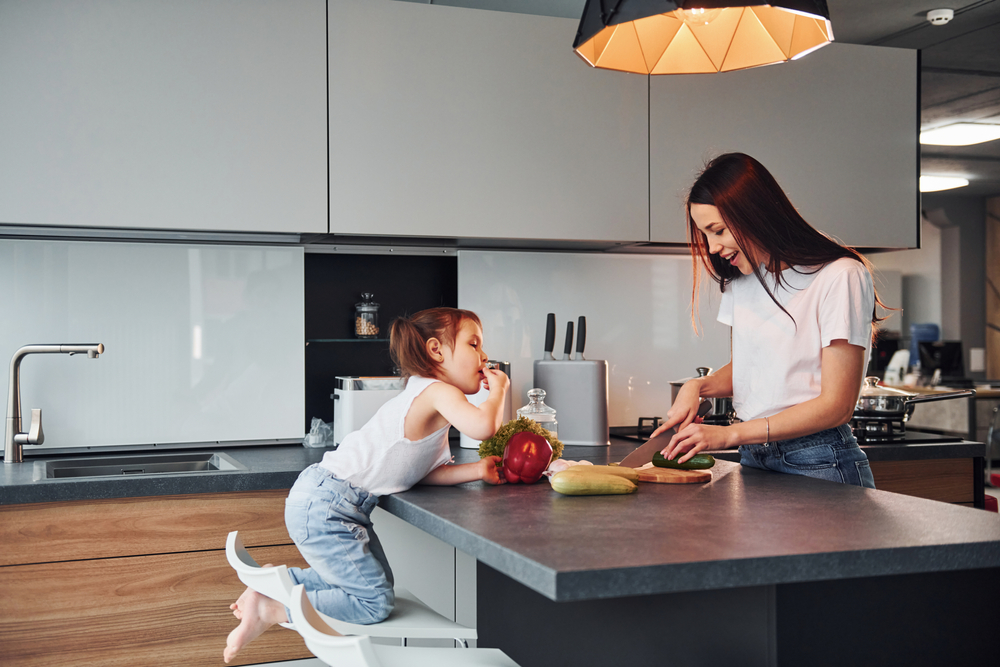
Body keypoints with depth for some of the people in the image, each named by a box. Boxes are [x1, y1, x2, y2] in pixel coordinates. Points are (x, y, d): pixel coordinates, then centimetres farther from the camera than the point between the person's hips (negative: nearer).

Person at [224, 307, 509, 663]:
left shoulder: (424, 397, 15)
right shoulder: (437, 392, -15)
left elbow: (421, 471, 8)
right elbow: (482, 426, -34)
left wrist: (477, 470, -5)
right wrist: (497, 391, -14)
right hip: (323, 505, -11)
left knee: (376, 578, 21)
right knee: (375, 602, -6)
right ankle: (268, 610, -2)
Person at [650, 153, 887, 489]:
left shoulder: (840, 276, -13)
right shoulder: (743, 278, 9)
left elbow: (836, 405, -16)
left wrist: (730, 434, -19)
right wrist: (698, 386, -2)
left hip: (818, 462, -6)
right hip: (754, 457, 6)